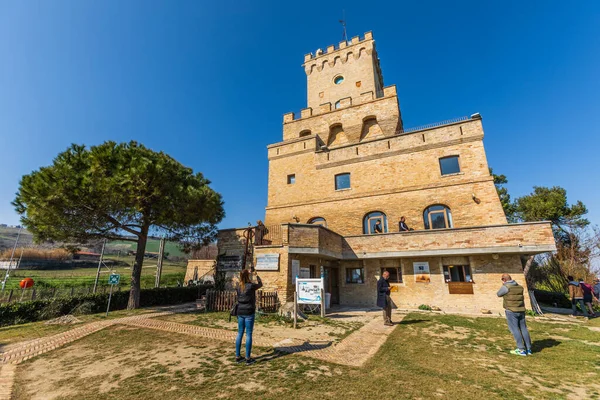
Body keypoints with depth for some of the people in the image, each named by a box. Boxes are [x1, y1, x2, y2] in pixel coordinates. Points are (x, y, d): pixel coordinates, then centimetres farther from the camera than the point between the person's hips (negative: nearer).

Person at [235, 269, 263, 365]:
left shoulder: (239, 287, 1)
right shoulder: (251, 286, -13)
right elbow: (260, 284, 6)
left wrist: (247, 273, 26)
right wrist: (256, 275, 19)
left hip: (240, 312, 6)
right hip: (249, 312, -6)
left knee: (240, 333, 13)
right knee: (249, 334, 2)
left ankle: (238, 356, 22)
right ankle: (248, 358, 9)